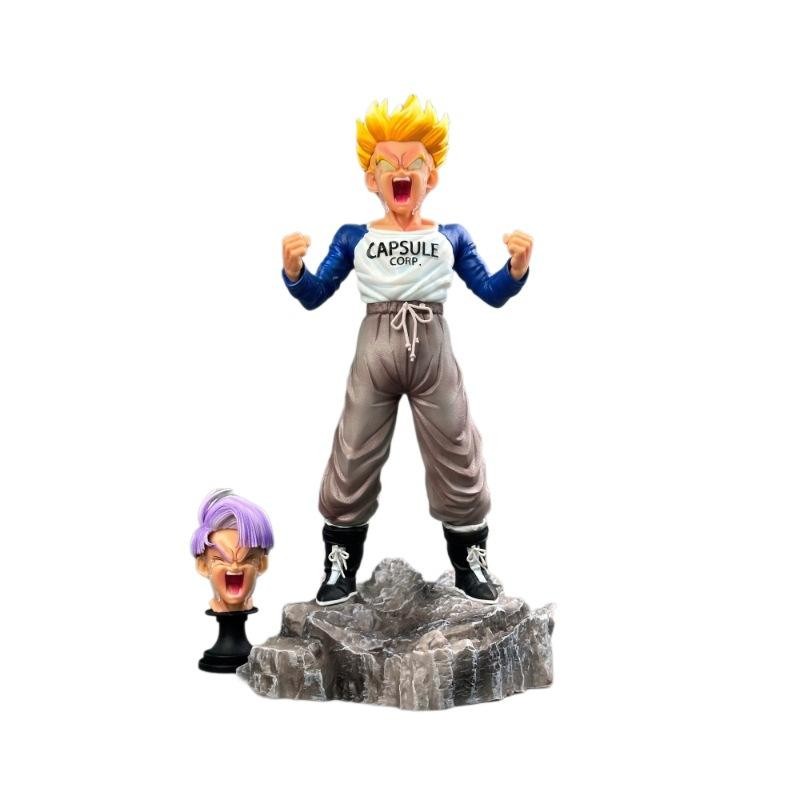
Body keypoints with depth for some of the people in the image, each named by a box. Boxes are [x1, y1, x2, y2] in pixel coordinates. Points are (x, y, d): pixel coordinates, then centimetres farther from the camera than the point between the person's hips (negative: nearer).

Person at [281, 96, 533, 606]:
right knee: (352, 462, 4)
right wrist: (293, 270, -16)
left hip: (433, 354, 0)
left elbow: (493, 293, 6)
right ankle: (340, 569, 20)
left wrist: (518, 267, -12)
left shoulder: (451, 237, 5)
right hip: (375, 354, 0)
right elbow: (314, 296, 4)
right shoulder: (353, 238, 3)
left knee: (458, 459, 6)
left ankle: (471, 565, 23)